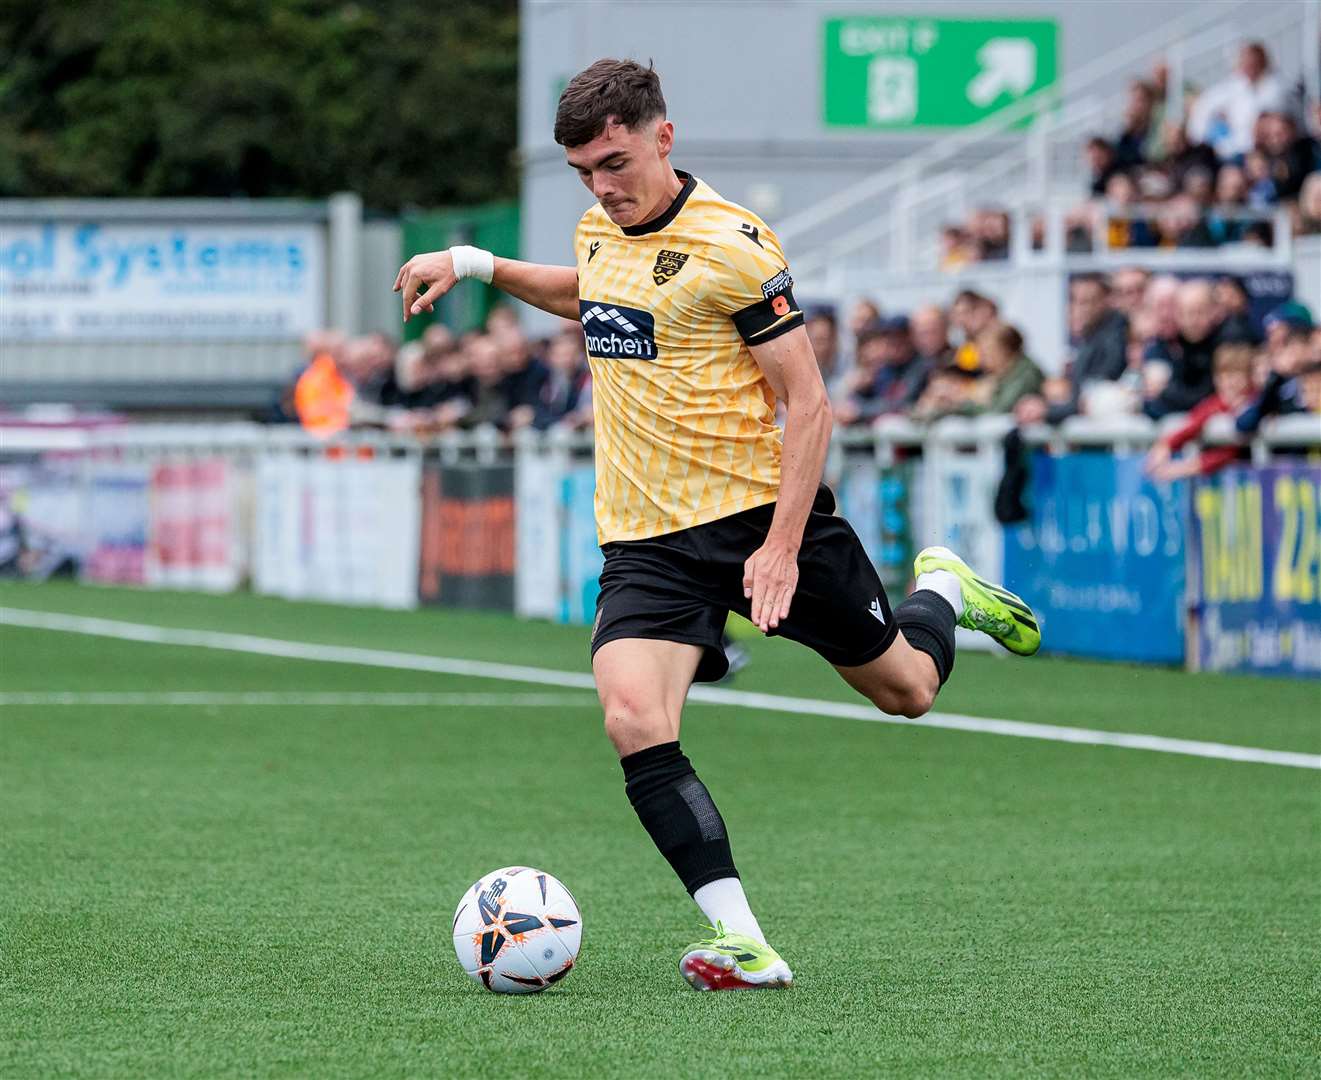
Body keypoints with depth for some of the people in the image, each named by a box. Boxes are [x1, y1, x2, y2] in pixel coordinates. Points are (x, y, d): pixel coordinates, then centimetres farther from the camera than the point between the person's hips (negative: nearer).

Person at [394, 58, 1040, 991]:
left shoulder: (730, 246, -15)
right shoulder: (600, 231, 7)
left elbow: (807, 402, -14)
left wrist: (783, 546, -21)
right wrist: (475, 265, 21)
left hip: (761, 516, -5)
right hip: (647, 541, 5)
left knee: (906, 689, 13)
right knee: (634, 722, -22)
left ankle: (941, 592, 49)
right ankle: (743, 944, -22)